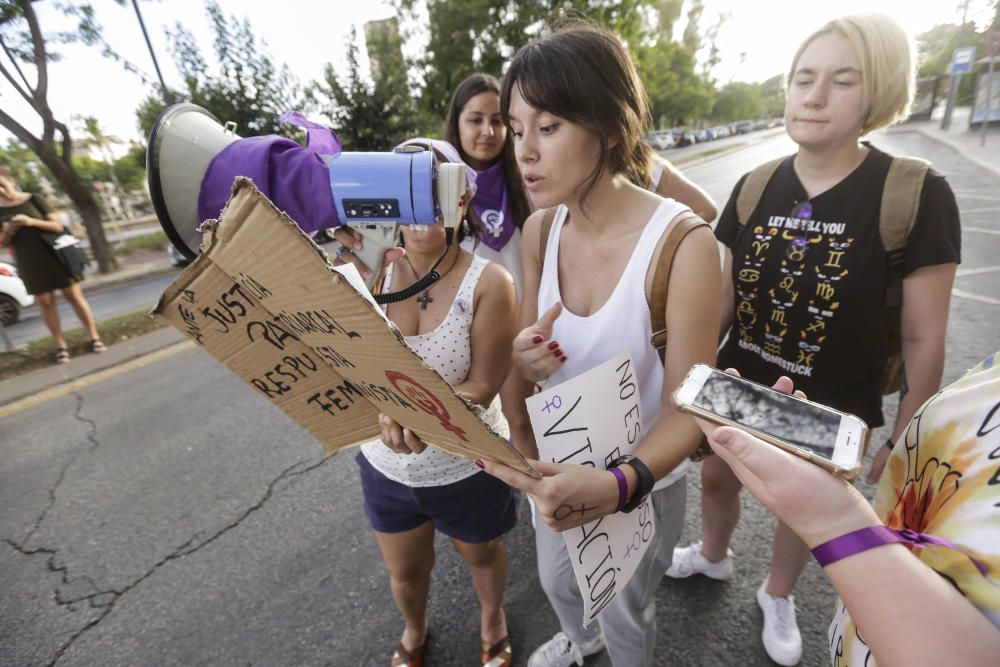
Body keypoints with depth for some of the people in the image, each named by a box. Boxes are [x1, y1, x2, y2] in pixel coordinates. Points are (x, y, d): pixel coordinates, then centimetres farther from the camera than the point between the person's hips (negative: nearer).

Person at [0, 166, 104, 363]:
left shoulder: (34, 200, 0)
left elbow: (58, 226, -4)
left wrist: (32, 222, -18)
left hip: (53, 255, -2)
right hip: (29, 262, 2)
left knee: (74, 295, -1)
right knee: (45, 302, 1)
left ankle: (94, 337, 5)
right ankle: (61, 346, 4)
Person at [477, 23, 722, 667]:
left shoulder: (684, 245, -28)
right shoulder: (539, 230, -12)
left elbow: (685, 410, -21)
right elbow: (531, 351, 0)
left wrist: (619, 484, -38)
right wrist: (524, 359, -24)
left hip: (643, 480, -5)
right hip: (557, 468, 5)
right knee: (556, 581, 34)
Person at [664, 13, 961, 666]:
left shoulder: (915, 195, -17)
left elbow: (925, 339, -11)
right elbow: (723, 299, -1)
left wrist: (904, 441, -5)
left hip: (830, 411, -2)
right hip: (740, 390, 3)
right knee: (716, 477, 22)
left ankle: (778, 596, 54)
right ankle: (713, 555, 56)